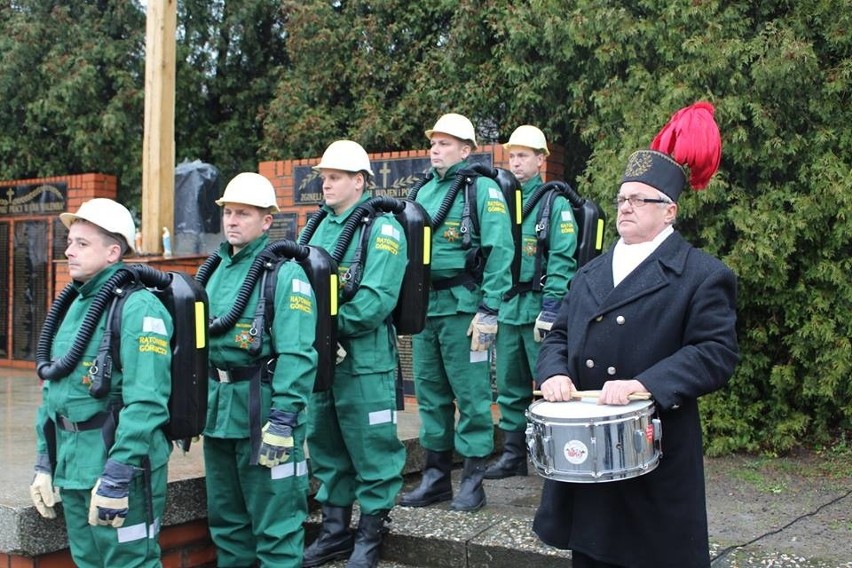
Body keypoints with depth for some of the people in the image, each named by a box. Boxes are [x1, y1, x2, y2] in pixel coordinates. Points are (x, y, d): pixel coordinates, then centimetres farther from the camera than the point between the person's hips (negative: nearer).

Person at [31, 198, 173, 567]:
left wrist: (117, 476, -23)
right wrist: (45, 463, 16)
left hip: (121, 466, -9)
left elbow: (146, 402, -22)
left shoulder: (138, 308, -15)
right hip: (72, 466, 9)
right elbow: (52, 389, 18)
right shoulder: (75, 306, 13)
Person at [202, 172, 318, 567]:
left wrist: (283, 420, -23)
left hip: (262, 406, -8)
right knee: (225, 518, 18)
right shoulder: (216, 271, 13)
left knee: (274, 522, 0)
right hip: (217, 411, 8)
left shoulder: (285, 272, -11)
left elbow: (297, 354, -18)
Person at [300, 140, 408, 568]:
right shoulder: (320, 226, 14)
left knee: (370, 445, 1)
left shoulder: (381, 228, -9)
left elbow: (376, 299, -19)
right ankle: (335, 529, 28)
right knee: (326, 444, 15)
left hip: (364, 358, -8)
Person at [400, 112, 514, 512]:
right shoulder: (424, 192, 16)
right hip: (425, 306, 7)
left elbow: (499, 251, -13)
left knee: (471, 392, -1)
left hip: (461, 306, -7)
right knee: (430, 391, 11)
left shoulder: (482, 189, -6)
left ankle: (473, 479, 9)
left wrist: (489, 310, -17)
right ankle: (436, 476, 21)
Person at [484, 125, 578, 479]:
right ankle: (513, 454, 22)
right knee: (510, 386, 12)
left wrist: (550, 310, -18)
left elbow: (562, 261, -12)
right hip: (507, 307, 6)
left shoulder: (555, 203, -4)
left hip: (537, 306, -6)